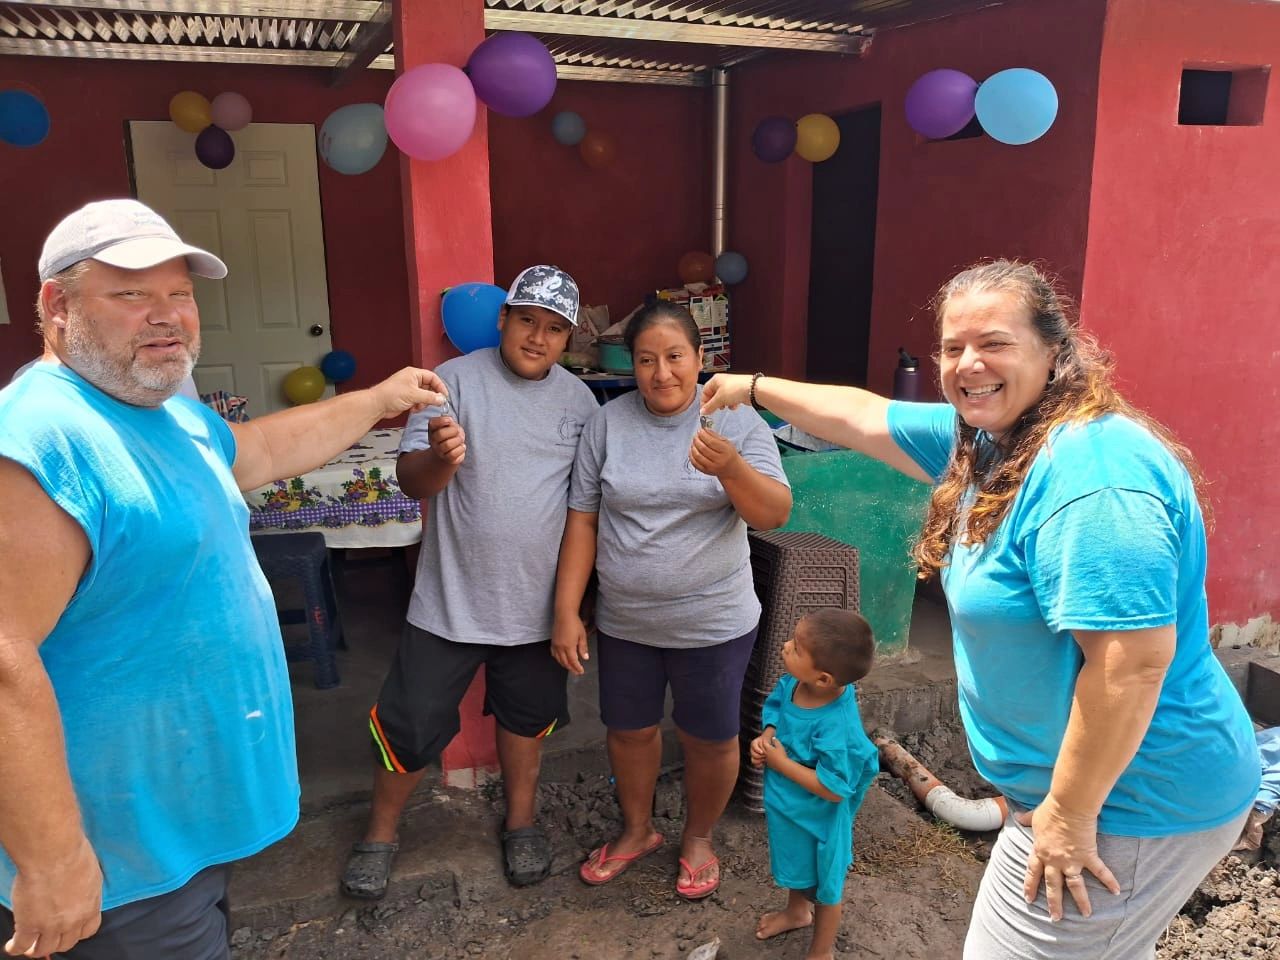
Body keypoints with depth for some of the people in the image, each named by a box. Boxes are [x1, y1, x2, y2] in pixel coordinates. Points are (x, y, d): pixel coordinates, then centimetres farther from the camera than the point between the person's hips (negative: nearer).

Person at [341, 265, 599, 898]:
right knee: (411, 725, 7)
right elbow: (411, 481, -12)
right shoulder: (455, 380, -9)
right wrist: (441, 457, -36)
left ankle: (520, 821, 42)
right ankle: (381, 832, 32)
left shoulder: (579, 400, 1)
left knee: (527, 716, 19)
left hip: (538, 602, 3)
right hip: (451, 600, -2)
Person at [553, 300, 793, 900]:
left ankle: (698, 838, 40)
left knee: (710, 739, 12)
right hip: (624, 622, 2)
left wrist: (729, 468, -36)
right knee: (629, 730, 18)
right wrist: (566, 612, -5)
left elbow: (775, 514, -16)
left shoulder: (738, 422, -9)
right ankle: (636, 830, 44)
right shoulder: (608, 422, -4)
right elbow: (583, 518, -2)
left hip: (714, 622, -2)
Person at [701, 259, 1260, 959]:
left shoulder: (1092, 471, -27)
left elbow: (1132, 659, -31)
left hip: (1121, 803, -9)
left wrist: (1068, 814, -23)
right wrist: (755, 388, 22)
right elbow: (863, 417, 14)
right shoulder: (981, 441, 2)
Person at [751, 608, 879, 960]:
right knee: (796, 864, 35)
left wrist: (781, 762, -29)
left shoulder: (837, 728, -40)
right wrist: (765, 739, -17)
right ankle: (797, 911, 65)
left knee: (824, 883, 22)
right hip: (786, 806, 7)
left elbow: (833, 789, -34)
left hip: (816, 819, -7)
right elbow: (776, 710, 3)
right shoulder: (793, 683, -18)